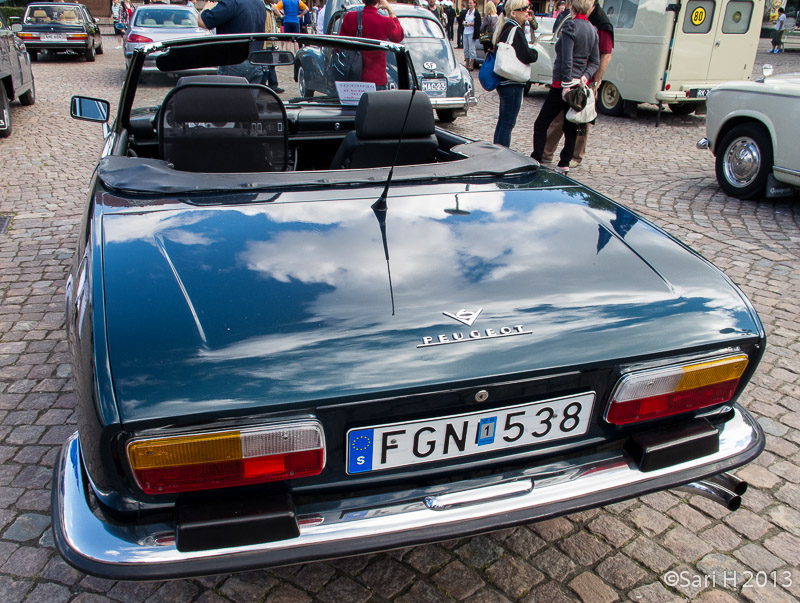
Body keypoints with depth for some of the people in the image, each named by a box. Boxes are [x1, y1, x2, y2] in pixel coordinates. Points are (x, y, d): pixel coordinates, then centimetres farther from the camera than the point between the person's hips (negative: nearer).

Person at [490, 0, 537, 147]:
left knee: (503, 121, 16)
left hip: (503, 82, 10)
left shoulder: (505, 29, 14)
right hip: (512, 83, -10)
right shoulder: (516, 30, -15)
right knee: (508, 123, -6)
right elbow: (527, 56, -20)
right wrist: (535, 52, 2)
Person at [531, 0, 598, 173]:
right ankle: (564, 164, 13)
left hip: (562, 84, -8)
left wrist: (566, 85, -19)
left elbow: (567, 60, -20)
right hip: (579, 84, 8)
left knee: (541, 124, 0)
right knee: (571, 127, 11)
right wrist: (585, 76, -2)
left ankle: (536, 160, -1)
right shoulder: (592, 30, 11)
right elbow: (595, 61, 12)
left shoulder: (570, 26, -14)